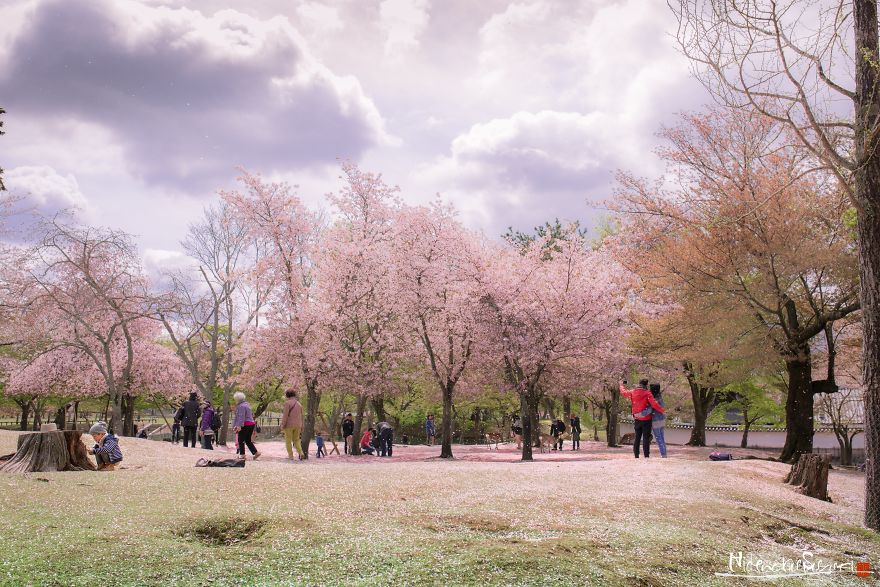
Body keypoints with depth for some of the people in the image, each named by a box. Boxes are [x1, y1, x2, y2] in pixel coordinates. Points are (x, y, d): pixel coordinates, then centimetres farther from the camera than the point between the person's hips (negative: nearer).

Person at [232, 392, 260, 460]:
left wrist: (239, 426, -27)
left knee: (241, 440, 2)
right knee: (248, 440, 13)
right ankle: (256, 452, 6)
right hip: (252, 423, 10)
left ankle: (242, 454, 5)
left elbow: (241, 417, -22)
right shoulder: (246, 404, 18)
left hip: (245, 425, -10)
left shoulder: (241, 406, -13)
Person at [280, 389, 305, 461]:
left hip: (289, 425, -5)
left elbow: (285, 415, -16)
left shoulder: (287, 403, -9)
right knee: (296, 440, 15)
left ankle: (290, 456, 2)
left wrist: (282, 425, -13)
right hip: (297, 425, 5)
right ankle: (301, 453, -6)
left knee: (288, 441, 5)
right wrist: (301, 427, 17)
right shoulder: (299, 404, 11)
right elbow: (301, 416, 13)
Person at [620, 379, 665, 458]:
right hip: (646, 419, -5)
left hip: (637, 419, 5)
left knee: (637, 437, 14)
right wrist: (662, 410, -6)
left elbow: (623, 392, 20)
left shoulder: (633, 392, 2)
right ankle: (646, 455, -5)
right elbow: (654, 404, -20)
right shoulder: (647, 393, -12)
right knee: (646, 438, -2)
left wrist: (622, 385, 39)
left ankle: (636, 455, 13)